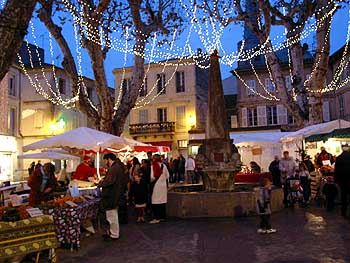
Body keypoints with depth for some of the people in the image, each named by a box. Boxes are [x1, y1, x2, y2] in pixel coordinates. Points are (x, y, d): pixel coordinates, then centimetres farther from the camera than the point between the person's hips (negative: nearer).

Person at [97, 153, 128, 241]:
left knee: (112, 216, 0)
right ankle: (111, 232, 31)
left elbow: (109, 182, -26)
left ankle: (114, 235, 10)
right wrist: (104, 180, 9)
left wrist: (100, 184, -9)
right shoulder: (118, 167, 13)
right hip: (115, 195, 11)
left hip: (111, 196, -11)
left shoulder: (114, 168, -20)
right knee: (113, 216, 20)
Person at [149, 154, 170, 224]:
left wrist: (151, 180, 4)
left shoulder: (154, 165, -13)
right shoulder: (163, 165, 2)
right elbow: (167, 176, 8)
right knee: (163, 201, 13)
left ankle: (157, 218, 0)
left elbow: (153, 177, -16)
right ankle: (162, 216, 21)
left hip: (156, 185, -5)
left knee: (156, 202, 0)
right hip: (164, 185, 6)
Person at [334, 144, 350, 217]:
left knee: (343, 194, 10)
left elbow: (336, 170, -3)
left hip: (342, 179, 1)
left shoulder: (338, 158, -8)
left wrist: (336, 179, 7)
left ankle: (344, 212, 15)